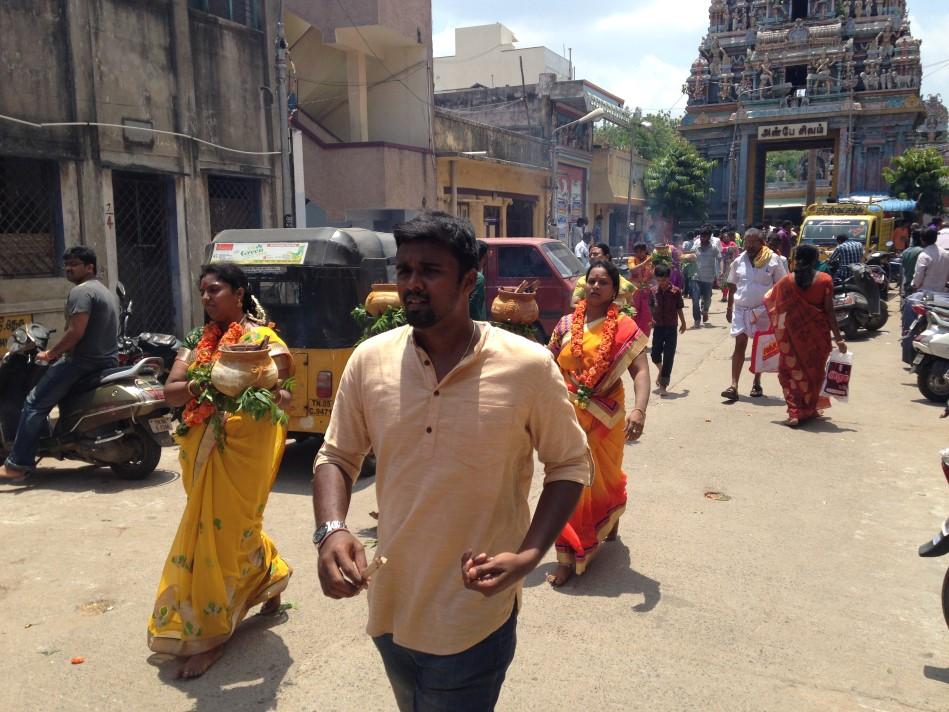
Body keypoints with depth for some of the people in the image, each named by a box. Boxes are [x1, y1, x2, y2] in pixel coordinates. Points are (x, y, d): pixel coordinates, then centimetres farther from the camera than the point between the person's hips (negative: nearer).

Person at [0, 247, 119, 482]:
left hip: (83, 361, -10)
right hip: (108, 360, 10)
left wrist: (50, 354, -11)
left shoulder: (81, 291, -12)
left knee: (34, 403, -7)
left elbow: (76, 332, -23)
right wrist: (59, 352, 27)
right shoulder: (107, 292, 19)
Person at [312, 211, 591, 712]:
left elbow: (570, 465, -3)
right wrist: (331, 531, -14)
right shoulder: (369, 360, -6)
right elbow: (336, 456, 5)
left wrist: (529, 555, -17)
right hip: (391, 608, 5)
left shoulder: (528, 367, -14)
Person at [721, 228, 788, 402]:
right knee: (740, 345, -4)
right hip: (741, 309, 2)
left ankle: (757, 384, 23)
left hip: (763, 310, -2)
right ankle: (734, 386, -8)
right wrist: (729, 307, 10)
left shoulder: (773, 260, -5)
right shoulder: (739, 261, 4)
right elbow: (732, 285, 12)